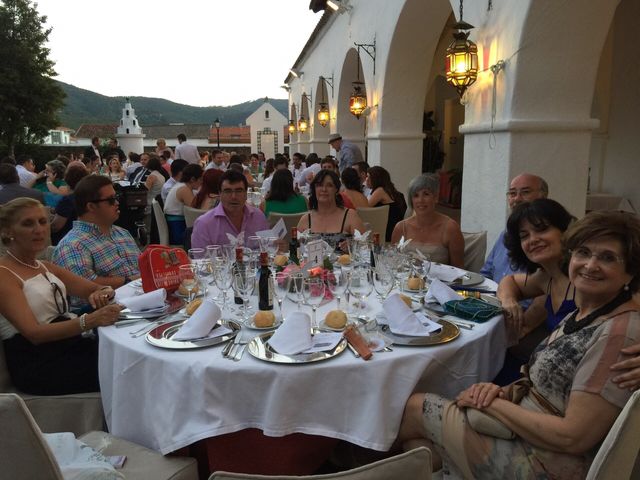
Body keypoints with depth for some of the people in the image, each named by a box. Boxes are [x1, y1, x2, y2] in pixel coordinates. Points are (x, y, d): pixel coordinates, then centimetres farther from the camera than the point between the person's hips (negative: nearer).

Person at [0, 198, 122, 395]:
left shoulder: (46, 267, 17)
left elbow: (96, 289, 12)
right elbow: (34, 333, -18)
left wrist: (103, 293, -14)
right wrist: (90, 321, -33)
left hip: (69, 344, 7)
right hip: (37, 364, -7)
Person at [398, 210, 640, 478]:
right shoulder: (582, 315, 6)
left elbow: (573, 438, -26)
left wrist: (492, 403, -16)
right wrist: (506, 392, -6)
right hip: (525, 434, 8)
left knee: (414, 408, 0)